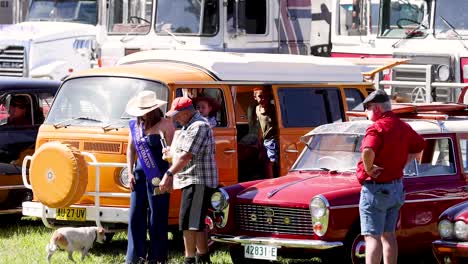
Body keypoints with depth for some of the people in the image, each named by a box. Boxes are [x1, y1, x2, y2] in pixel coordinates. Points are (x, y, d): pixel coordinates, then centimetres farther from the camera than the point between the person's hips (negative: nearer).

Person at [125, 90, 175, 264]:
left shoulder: (165, 124, -5)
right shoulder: (136, 125, 11)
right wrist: (130, 173, 9)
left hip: (157, 175, -5)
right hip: (139, 173, 5)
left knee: (157, 217, -2)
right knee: (136, 215, 3)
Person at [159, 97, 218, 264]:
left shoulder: (198, 127, -17)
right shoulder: (189, 126, 18)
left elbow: (186, 156, -24)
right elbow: (182, 152, 26)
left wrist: (169, 174, -24)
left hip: (198, 182, -11)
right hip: (191, 181, 11)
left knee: (188, 223, -12)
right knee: (198, 223, 15)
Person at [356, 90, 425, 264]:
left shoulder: (377, 128, -19)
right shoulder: (403, 127, 8)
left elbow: (368, 151, -38)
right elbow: (419, 146, 25)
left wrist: (368, 169, -20)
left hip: (375, 188, -8)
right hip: (396, 188, 8)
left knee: (372, 237, -8)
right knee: (388, 235, 17)